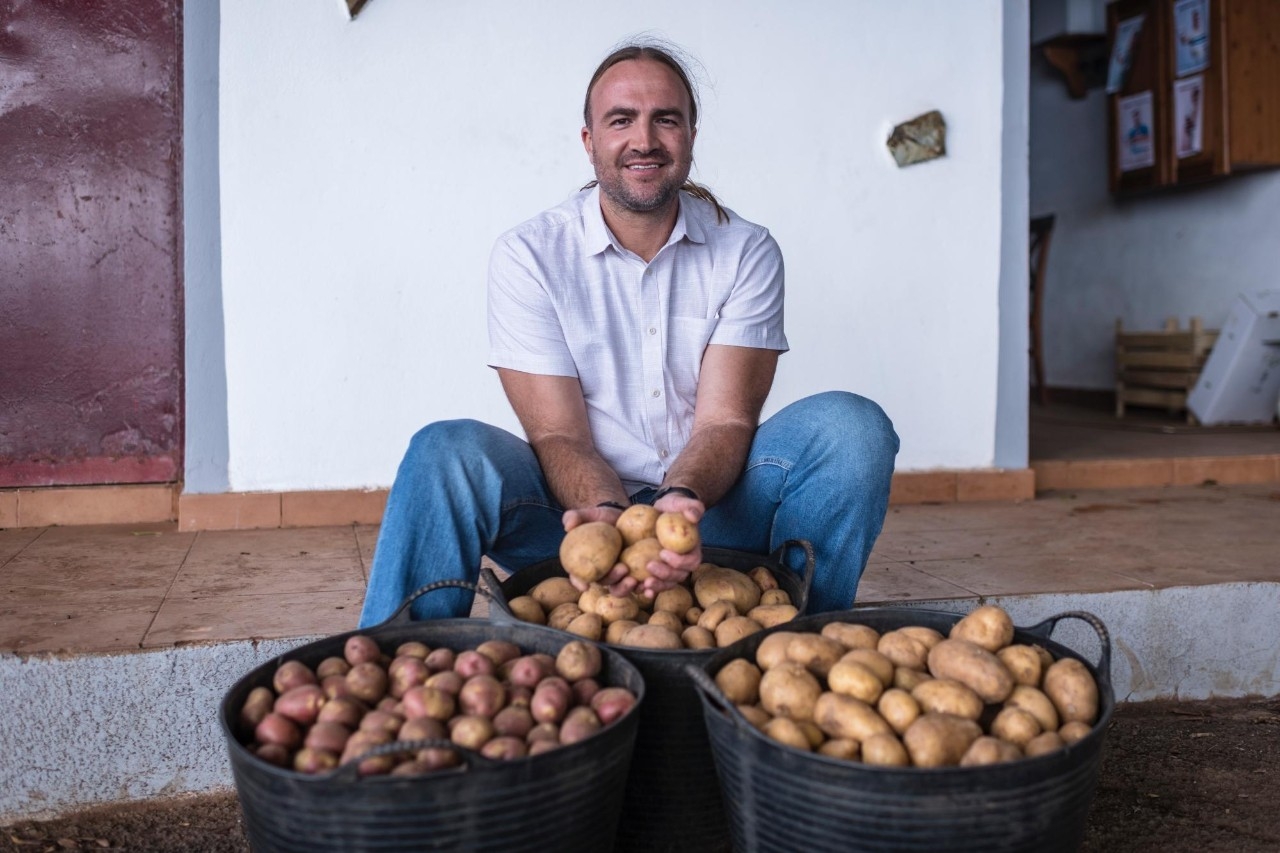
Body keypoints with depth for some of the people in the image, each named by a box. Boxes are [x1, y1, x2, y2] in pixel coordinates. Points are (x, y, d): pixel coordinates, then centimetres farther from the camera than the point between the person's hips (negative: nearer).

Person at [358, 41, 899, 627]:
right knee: (447, 450, -29)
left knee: (849, 425, -23)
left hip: (711, 508, 2)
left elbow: (725, 418, -10)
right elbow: (558, 433, -12)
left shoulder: (746, 251, -2)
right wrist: (607, 513, -34)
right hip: (583, 511, -1)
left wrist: (682, 498, -33)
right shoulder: (527, 255, -6)